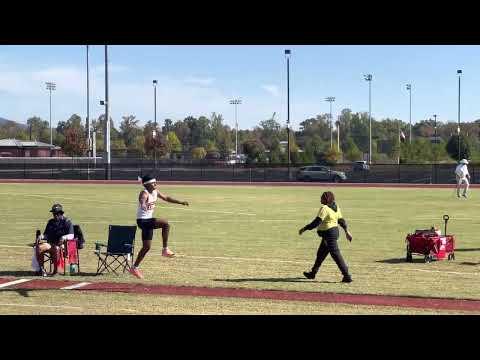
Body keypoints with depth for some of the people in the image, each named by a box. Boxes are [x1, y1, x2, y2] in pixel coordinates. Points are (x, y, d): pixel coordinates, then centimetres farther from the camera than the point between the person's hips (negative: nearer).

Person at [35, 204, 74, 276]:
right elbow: (46, 235, 24)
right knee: (39, 247, -24)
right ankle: (41, 269, -21)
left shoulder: (67, 222, 5)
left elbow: (71, 235, -7)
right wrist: (41, 236, 1)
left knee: (55, 249, -39)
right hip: (50, 243, 5)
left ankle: (55, 271, -32)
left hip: (61, 244, -5)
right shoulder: (50, 222, 23)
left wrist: (64, 237, -27)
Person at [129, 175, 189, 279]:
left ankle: (135, 268, 15)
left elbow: (166, 198, 20)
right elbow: (142, 201, -40)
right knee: (165, 223, -22)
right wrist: (143, 205, -64)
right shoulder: (144, 193, -18)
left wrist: (180, 202, 18)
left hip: (148, 220, 9)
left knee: (147, 246, 7)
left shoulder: (155, 192, 7)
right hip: (142, 220, -9)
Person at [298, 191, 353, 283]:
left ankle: (347, 276, -8)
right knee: (321, 254, 20)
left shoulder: (324, 208, -18)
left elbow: (317, 222, -23)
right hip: (334, 232, 10)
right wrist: (346, 231, 21)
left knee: (336, 255, -7)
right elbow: (341, 220, 13)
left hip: (329, 234, -10)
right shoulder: (336, 207, 8)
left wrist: (305, 228, -19)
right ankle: (313, 273, 32)